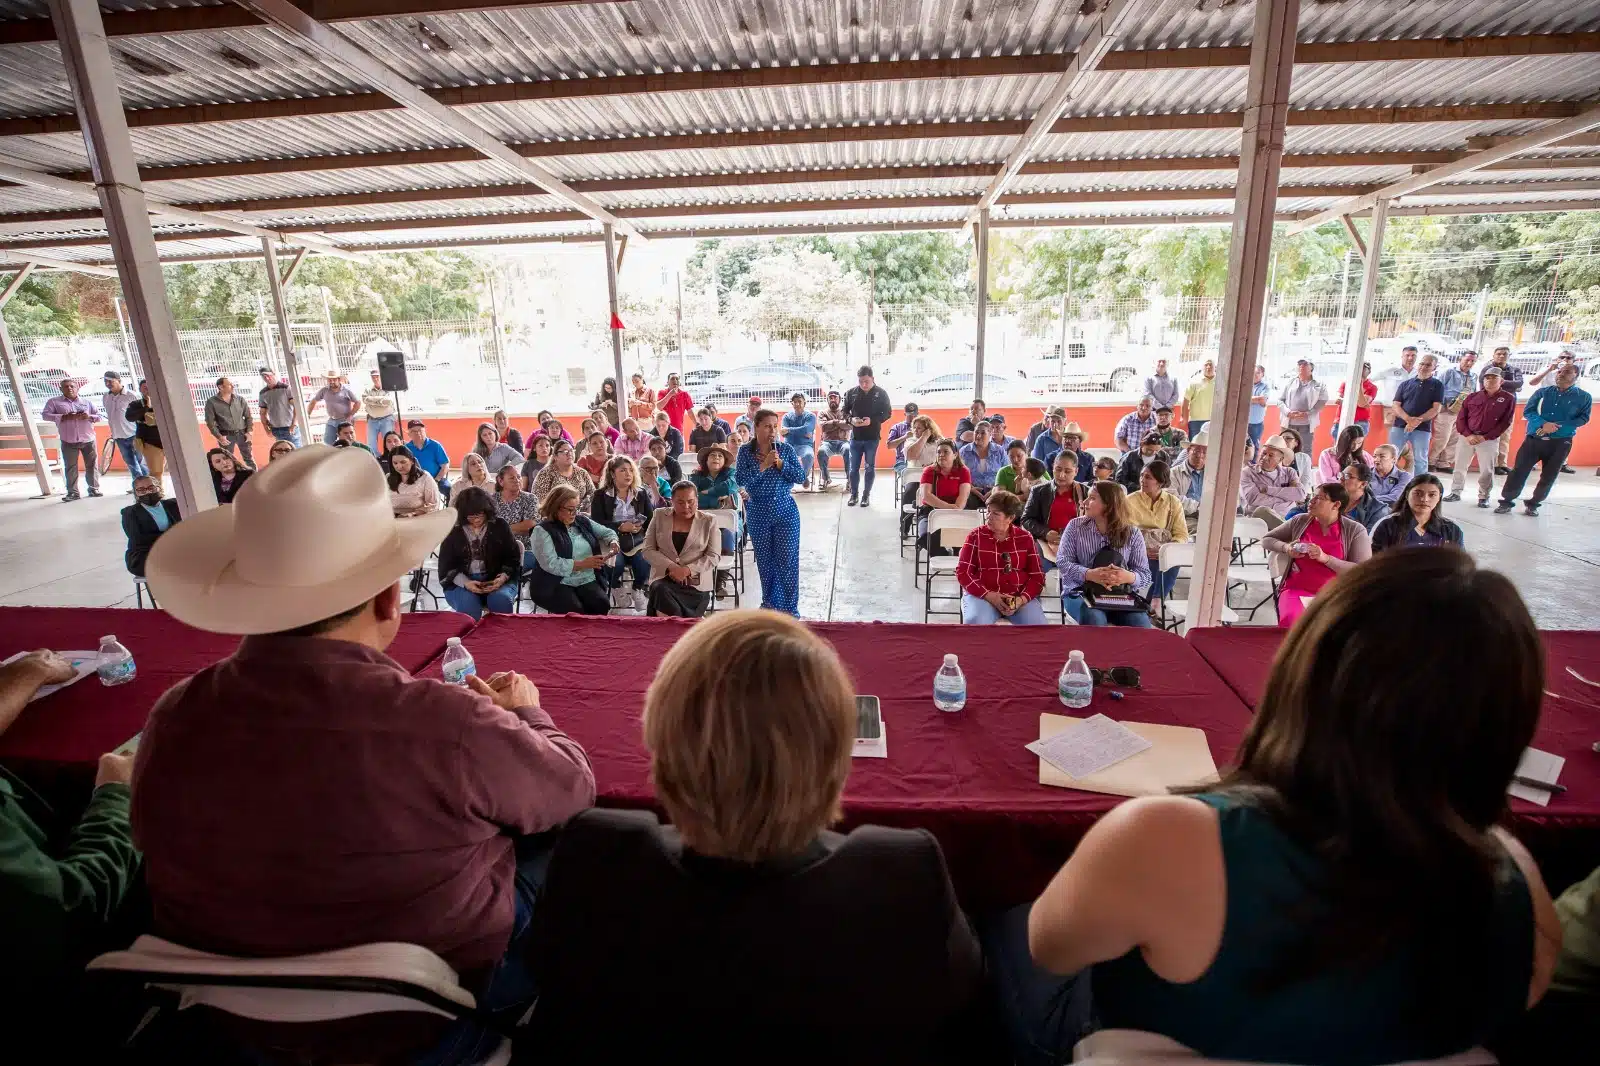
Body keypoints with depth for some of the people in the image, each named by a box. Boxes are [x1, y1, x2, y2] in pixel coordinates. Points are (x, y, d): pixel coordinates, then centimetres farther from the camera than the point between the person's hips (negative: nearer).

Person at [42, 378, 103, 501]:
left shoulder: (87, 402, 12)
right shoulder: (54, 401, 6)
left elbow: (99, 416, 10)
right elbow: (45, 415, -3)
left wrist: (89, 417, -12)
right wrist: (64, 417, -16)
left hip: (88, 440, 1)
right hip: (68, 442, -1)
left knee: (92, 465, 4)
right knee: (70, 467, 0)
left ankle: (94, 488, 13)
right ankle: (72, 492, 2)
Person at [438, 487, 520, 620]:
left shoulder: (500, 525, 2)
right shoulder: (453, 531, 2)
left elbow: (513, 557, 4)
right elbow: (446, 566, 1)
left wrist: (503, 577, -15)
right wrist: (465, 583, -18)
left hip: (496, 580, 0)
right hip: (461, 582, 0)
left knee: (502, 600, -32)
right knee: (468, 605, -33)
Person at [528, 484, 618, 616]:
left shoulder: (582, 521, 13)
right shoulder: (542, 530, -5)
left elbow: (607, 532, 25)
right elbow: (550, 564, -17)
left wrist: (613, 543, 1)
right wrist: (582, 564, -18)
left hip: (587, 581, 5)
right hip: (556, 585, -4)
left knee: (603, 605, -24)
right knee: (576, 611, -32)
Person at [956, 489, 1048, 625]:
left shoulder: (1025, 538, 8)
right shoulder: (976, 536, 3)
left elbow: (1037, 576, 6)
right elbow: (963, 572, -2)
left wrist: (1021, 599, -14)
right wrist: (989, 595, -15)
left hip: (1019, 596, 2)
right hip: (982, 595, -2)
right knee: (975, 623, -33)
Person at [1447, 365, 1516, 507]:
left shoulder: (1508, 399, 2)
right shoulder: (1473, 397, 8)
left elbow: (1505, 422, -3)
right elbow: (1461, 417, 5)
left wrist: (1485, 437, -12)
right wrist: (1468, 435, -10)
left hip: (1489, 440, -2)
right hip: (1466, 437, 2)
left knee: (1486, 470, 0)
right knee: (1459, 466, 5)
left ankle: (1484, 497, 10)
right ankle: (1455, 492, 15)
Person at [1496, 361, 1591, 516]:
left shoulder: (1583, 397, 3)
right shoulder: (1543, 392, 6)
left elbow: (1583, 418, -1)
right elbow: (1528, 411, -1)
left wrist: (1556, 427, -15)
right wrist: (1543, 424, -19)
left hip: (1560, 443, 0)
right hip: (1534, 439, 0)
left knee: (1548, 476, 5)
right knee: (1519, 471, -5)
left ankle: (1533, 504, 17)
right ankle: (1507, 501, 1)